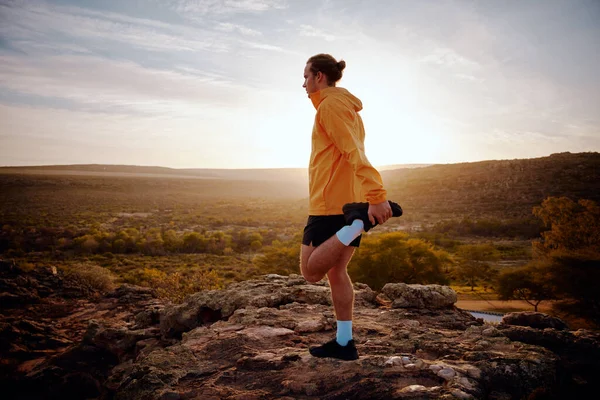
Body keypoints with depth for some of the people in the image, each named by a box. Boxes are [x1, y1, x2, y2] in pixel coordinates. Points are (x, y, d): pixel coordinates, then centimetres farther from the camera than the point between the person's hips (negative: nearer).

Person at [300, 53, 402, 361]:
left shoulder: (330, 105, -9)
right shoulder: (347, 107, 21)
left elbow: (355, 152, -23)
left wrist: (376, 195, -32)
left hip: (332, 204, -10)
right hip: (349, 203, 10)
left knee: (311, 272, -5)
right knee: (336, 272, 13)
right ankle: (344, 343, 18)